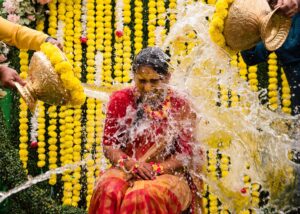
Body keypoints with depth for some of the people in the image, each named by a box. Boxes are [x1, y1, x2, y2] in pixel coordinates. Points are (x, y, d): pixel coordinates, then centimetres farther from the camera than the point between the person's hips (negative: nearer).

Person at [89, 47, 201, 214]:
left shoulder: (180, 107, 2)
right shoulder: (120, 100, 6)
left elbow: (185, 154, -1)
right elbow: (108, 145, 4)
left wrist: (155, 169, -17)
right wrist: (132, 165, -16)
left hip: (166, 174, -2)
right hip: (125, 170, 2)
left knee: (146, 196, -38)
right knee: (108, 193, -33)